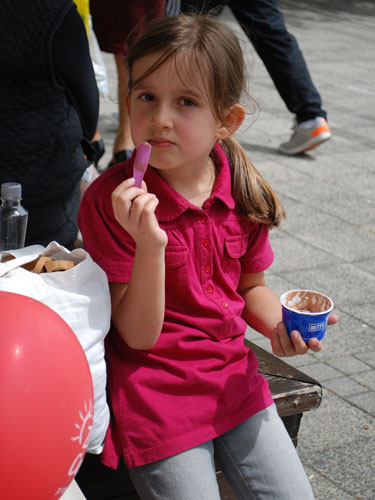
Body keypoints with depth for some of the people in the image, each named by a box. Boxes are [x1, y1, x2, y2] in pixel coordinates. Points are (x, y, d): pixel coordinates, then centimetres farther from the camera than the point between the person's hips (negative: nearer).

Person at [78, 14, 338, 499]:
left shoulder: (243, 194, -4)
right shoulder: (108, 199, -17)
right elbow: (138, 335, -17)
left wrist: (279, 325, -9)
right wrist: (150, 245, -32)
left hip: (233, 375, 5)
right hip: (155, 391, -4)